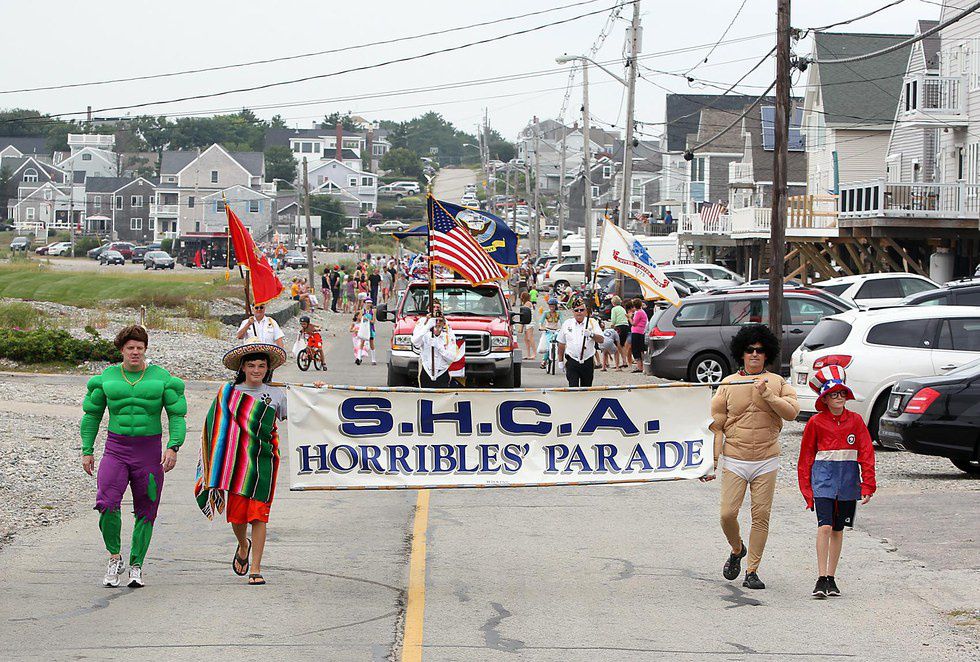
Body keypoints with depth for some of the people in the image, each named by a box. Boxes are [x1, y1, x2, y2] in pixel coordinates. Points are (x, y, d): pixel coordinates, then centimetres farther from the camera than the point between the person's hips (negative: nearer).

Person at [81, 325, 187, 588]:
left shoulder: (161, 378, 1)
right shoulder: (107, 377, 5)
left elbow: (177, 416, 0)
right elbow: (92, 415, 12)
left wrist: (173, 448, -14)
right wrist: (87, 451, 6)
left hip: (149, 452, 0)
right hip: (115, 450, 0)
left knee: (145, 512, 4)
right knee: (107, 504, -19)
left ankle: (136, 566, 17)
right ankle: (114, 558, 0)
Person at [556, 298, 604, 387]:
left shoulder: (592, 322, 3)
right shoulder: (567, 324, 7)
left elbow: (601, 340, -6)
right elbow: (561, 344, 14)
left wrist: (591, 335, -25)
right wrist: (560, 361, 14)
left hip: (588, 362, 0)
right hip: (571, 362, 0)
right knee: (573, 387, -11)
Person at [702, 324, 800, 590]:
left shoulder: (777, 383, 6)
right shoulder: (728, 384, 5)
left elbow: (792, 411, -8)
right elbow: (716, 425, 3)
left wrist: (767, 394, -19)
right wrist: (712, 460, -3)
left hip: (766, 462, 0)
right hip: (734, 461, 0)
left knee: (761, 516, 0)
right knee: (728, 514, -7)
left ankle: (752, 571, 9)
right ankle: (737, 550, 23)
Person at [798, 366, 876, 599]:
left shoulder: (855, 421, 4)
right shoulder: (816, 423, 1)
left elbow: (866, 453, 4)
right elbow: (806, 457, 6)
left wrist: (867, 485, -2)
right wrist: (807, 489, 2)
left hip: (848, 481, 2)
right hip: (823, 478, -2)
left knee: (838, 530, 10)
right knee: (825, 527, -14)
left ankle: (831, 578, 18)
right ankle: (821, 579, -14)